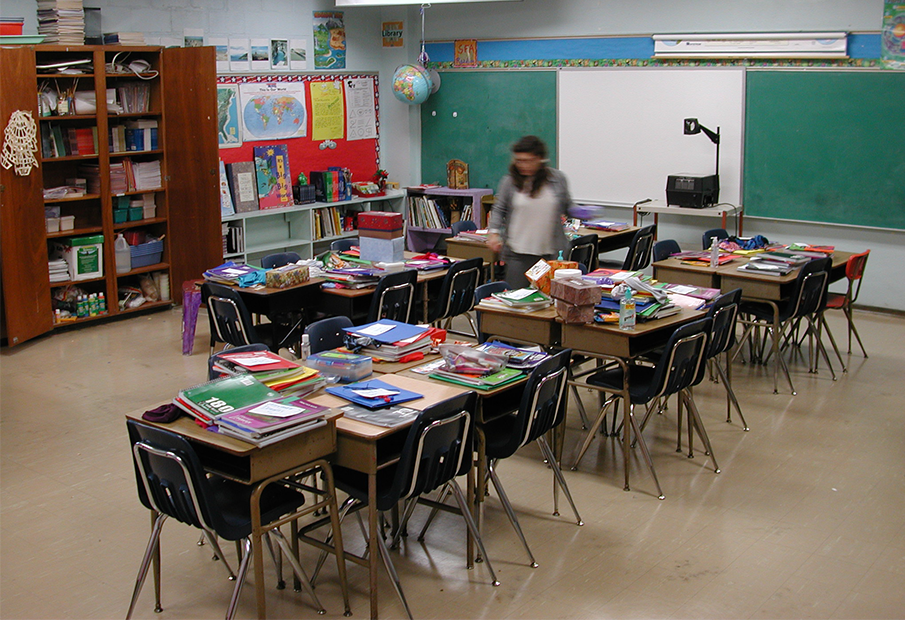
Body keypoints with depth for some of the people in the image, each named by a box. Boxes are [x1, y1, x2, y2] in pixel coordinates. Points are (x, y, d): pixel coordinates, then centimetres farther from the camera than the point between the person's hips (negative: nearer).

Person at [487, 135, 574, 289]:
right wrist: (493, 232, -5)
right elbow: (499, 210, 10)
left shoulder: (557, 179, 5)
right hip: (518, 254, -1)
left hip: (551, 253, 1)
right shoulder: (509, 181, 2)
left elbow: (567, 207, 16)